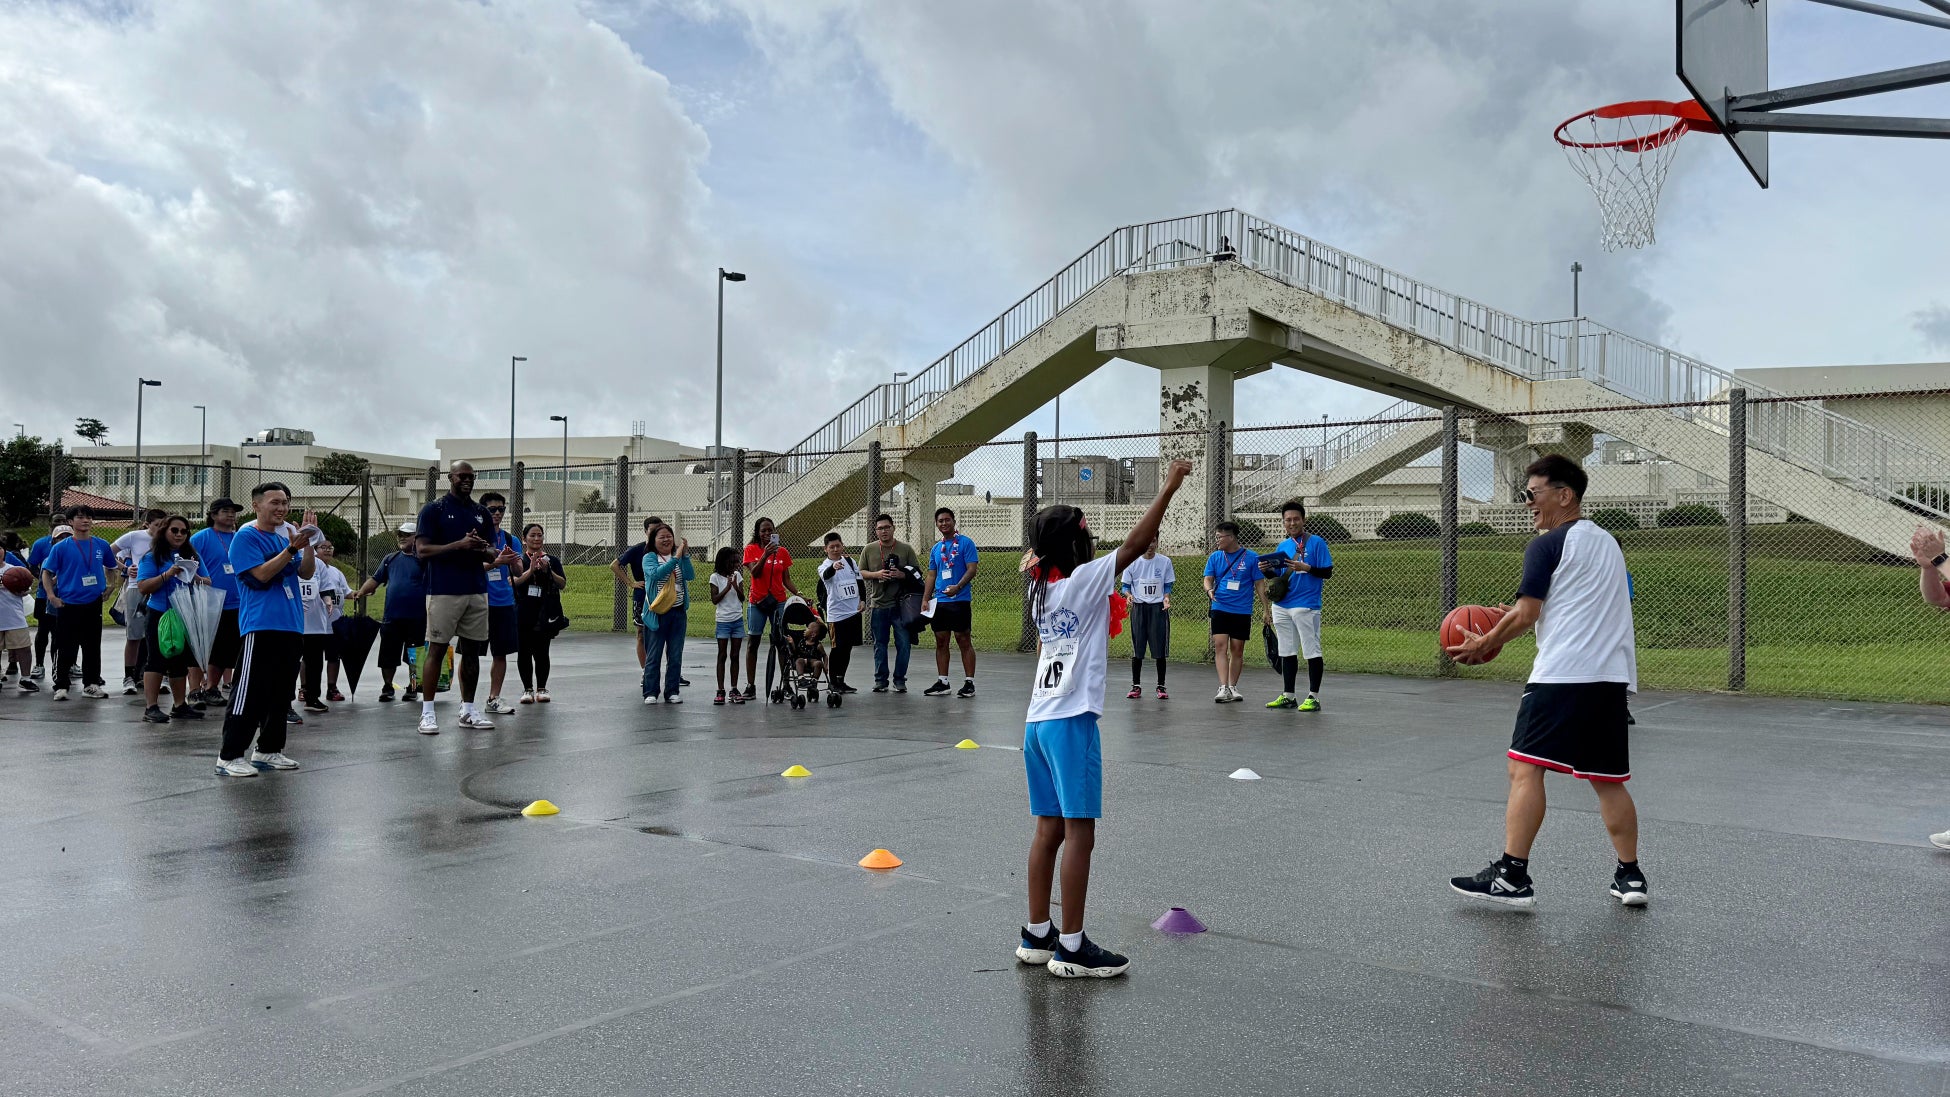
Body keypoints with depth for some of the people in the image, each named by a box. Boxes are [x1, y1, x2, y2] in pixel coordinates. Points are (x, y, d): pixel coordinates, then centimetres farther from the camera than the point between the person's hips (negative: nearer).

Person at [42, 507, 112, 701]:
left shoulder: (102, 546, 5)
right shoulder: (61, 548, -3)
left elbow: (110, 566, 21)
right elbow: (46, 573, 0)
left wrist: (109, 586, 11)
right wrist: (51, 596, -10)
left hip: (93, 604, 3)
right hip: (68, 605, -3)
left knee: (92, 647, 9)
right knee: (66, 648, 0)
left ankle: (91, 684, 18)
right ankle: (61, 686, 7)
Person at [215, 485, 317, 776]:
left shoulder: (284, 536, 17)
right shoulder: (246, 537, -4)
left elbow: (306, 572, 13)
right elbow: (261, 574, -14)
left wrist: (308, 542, 0)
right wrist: (292, 548, -17)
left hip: (291, 626, 8)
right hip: (261, 626, -8)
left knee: (281, 693, 12)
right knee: (250, 694, -9)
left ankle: (268, 750, 22)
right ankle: (229, 756, -4)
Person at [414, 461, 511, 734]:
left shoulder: (481, 513, 14)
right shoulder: (433, 510, -2)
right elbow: (423, 550, -9)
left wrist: (496, 556, -4)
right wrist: (459, 545, -20)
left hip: (477, 591, 6)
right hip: (443, 591, -5)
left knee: (472, 650, 8)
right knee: (436, 649, -3)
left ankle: (467, 711, 17)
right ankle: (427, 713, 2)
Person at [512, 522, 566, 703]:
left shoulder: (552, 561, 10)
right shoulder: (518, 560, 5)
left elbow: (563, 584, 2)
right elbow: (514, 582, -9)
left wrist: (548, 571, -13)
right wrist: (531, 570, -21)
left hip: (545, 614, 1)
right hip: (523, 614, 0)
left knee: (541, 652, -1)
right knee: (524, 651, 1)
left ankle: (541, 688, 11)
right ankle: (527, 689, 11)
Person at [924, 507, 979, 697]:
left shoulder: (965, 543, -3)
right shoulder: (936, 548, 15)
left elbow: (972, 568, -11)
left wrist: (958, 586, -26)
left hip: (960, 600, -6)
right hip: (939, 601, 6)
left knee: (964, 641, -3)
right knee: (940, 642, 8)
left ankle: (969, 683, 1)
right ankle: (942, 682, 15)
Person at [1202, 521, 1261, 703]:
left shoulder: (1251, 557, -2)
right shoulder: (1214, 557, 6)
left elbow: (1259, 584, 1)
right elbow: (1208, 579, 4)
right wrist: (1209, 590, -19)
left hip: (1242, 611, -1)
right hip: (1220, 609, 1)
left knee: (1237, 650, 6)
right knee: (1220, 646, -11)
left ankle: (1233, 687, 18)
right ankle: (1223, 688, -15)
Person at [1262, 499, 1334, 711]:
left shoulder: (1316, 542, -3)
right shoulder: (1283, 546, 15)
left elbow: (1327, 572, -6)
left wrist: (1306, 568, -21)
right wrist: (1266, 570, -1)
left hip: (1306, 606, -7)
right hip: (1281, 606, 7)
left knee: (1312, 652, -3)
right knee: (1287, 652, 11)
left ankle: (1313, 698, 1)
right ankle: (1288, 696, 18)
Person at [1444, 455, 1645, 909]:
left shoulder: (1547, 545, -3)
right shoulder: (1608, 542, 21)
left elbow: (1525, 615, -8)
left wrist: (1485, 644, 6)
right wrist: (1509, 623, 25)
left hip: (1561, 673, -8)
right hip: (1614, 675, 8)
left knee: (1525, 768, -10)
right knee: (1608, 780, 14)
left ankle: (1512, 875, -14)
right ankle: (1630, 876, 16)